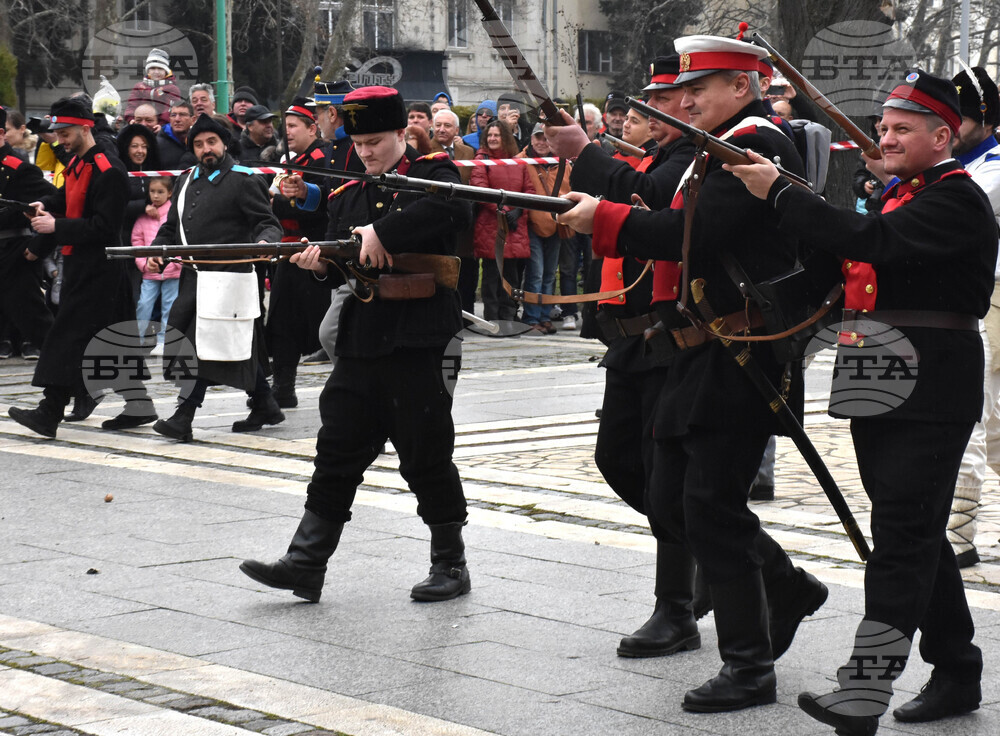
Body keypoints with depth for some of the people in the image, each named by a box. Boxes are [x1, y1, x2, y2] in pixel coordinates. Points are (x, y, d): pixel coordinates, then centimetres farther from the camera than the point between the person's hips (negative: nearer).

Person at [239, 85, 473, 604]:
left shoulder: (432, 173, -1)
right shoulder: (346, 197, 16)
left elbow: (452, 211, -24)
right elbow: (341, 270, 15)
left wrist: (383, 232, -25)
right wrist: (321, 265, -8)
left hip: (416, 344, -6)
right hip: (360, 343, 6)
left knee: (426, 457, 1)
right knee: (338, 451, 6)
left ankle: (451, 565, 14)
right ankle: (305, 565, 9)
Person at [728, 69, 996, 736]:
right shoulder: (898, 194, 20)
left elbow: (870, 242, -25)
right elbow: (848, 265, 20)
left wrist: (778, 193, -22)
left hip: (929, 397, -9)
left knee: (901, 536, -13)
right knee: (916, 536, 14)